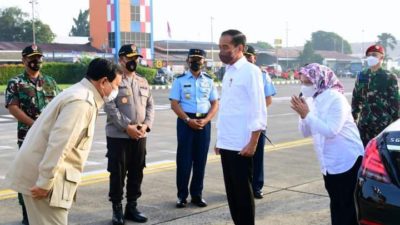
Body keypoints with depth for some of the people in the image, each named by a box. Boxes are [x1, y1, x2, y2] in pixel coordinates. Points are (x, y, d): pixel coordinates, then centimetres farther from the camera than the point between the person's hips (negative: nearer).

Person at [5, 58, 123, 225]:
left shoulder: (79, 94, 14)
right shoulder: (82, 102, -19)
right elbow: (58, 144, -26)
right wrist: (45, 183, -24)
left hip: (42, 173, 10)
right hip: (43, 178, -10)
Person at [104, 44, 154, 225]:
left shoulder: (143, 82, 13)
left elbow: (150, 105, 11)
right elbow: (110, 108, -14)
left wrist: (146, 125, -6)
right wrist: (127, 127, -18)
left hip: (140, 136, 6)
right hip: (118, 136, -5)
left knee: (136, 173, 11)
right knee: (117, 173, 1)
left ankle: (132, 207, 23)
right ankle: (117, 209, 13)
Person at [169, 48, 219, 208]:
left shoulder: (209, 80, 9)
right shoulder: (180, 80, 0)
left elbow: (215, 104, 8)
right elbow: (174, 104, -4)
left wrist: (205, 120, -8)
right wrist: (188, 120, -15)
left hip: (204, 122, 3)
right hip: (185, 121, -3)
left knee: (201, 160, 7)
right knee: (184, 159, -1)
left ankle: (197, 194, 17)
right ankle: (182, 195, 8)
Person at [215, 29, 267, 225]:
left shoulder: (250, 71, -10)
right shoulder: (228, 72, 12)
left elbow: (259, 111, -13)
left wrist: (252, 144, -17)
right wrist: (219, 139, 14)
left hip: (241, 145, -7)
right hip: (226, 144, 7)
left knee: (243, 191, 3)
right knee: (232, 191, 13)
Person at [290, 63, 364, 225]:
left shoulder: (336, 98, -18)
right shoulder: (311, 100, 5)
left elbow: (331, 130, -28)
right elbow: (305, 132, 6)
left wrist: (307, 114, -25)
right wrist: (302, 115, -11)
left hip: (348, 161, -8)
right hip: (329, 164, 8)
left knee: (349, 206, -2)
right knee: (336, 205, 16)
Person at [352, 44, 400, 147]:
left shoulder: (390, 77, -2)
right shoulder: (362, 76, 10)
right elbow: (356, 99, 14)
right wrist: (353, 119, 11)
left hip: (384, 123, -4)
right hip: (364, 123, 4)